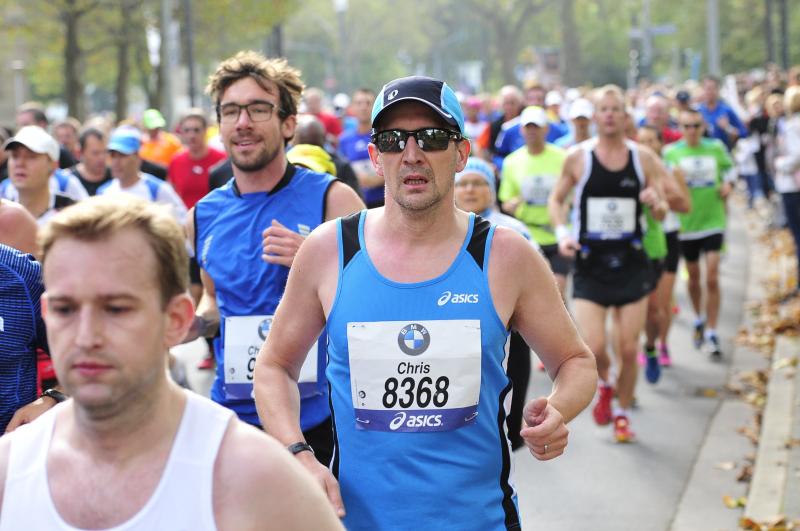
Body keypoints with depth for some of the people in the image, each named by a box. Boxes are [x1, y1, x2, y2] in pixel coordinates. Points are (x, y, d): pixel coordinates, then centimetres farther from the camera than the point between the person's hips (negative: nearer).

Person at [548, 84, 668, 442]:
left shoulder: (644, 158, 1)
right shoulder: (578, 158, -3)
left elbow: (662, 213, 7)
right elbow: (556, 200, 10)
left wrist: (656, 204, -17)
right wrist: (562, 233, -8)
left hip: (631, 262, 1)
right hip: (590, 262, -1)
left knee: (629, 349, 3)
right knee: (592, 348, -11)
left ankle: (622, 413, 25)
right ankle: (604, 383, 23)